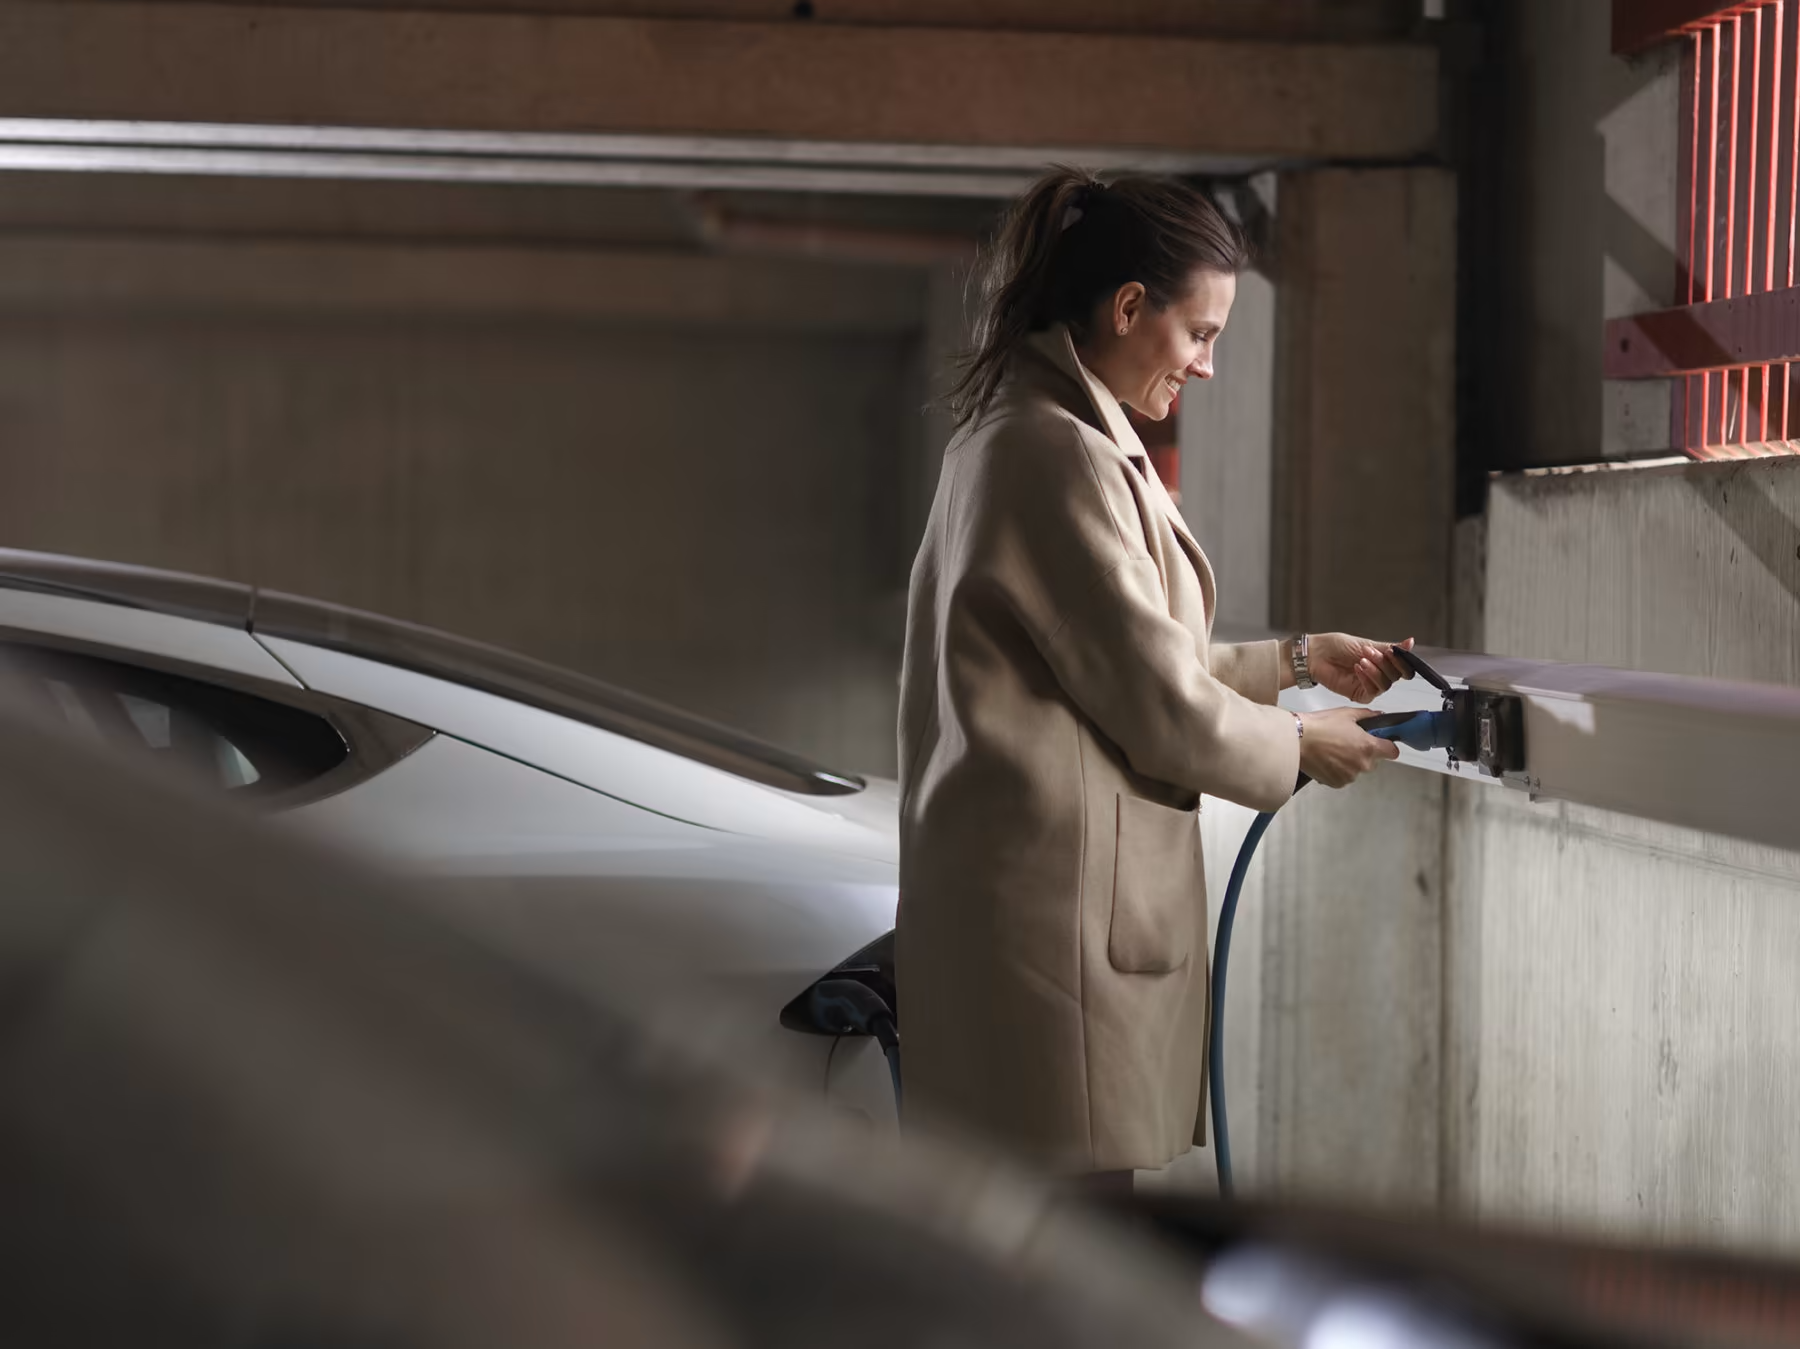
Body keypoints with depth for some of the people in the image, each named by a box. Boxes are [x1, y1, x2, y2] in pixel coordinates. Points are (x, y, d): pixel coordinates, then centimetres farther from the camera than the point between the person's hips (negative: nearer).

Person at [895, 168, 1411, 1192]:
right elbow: (1155, 703, -14)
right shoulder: (1060, 456, -16)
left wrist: (1294, 660, 22)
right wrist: (1298, 746, 2)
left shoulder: (1023, 436, 17)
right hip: (1056, 903, -11)